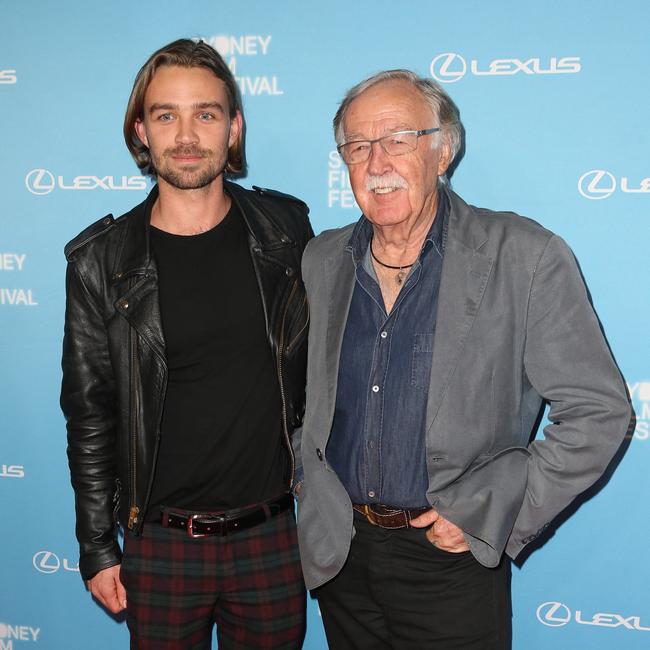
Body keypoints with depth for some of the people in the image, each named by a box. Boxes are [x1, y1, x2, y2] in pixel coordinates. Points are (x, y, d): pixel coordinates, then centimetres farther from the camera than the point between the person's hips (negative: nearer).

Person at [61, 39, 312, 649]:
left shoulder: (284, 230, -4)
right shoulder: (101, 261, -8)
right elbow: (90, 416, -1)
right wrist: (97, 547, 1)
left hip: (272, 536, 1)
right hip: (160, 546, -1)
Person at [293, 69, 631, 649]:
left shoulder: (527, 258, -12)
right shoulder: (320, 262, 2)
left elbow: (598, 412, -11)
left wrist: (486, 511, -15)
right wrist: (305, 476, 3)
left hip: (453, 564, -4)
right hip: (339, 551, 4)